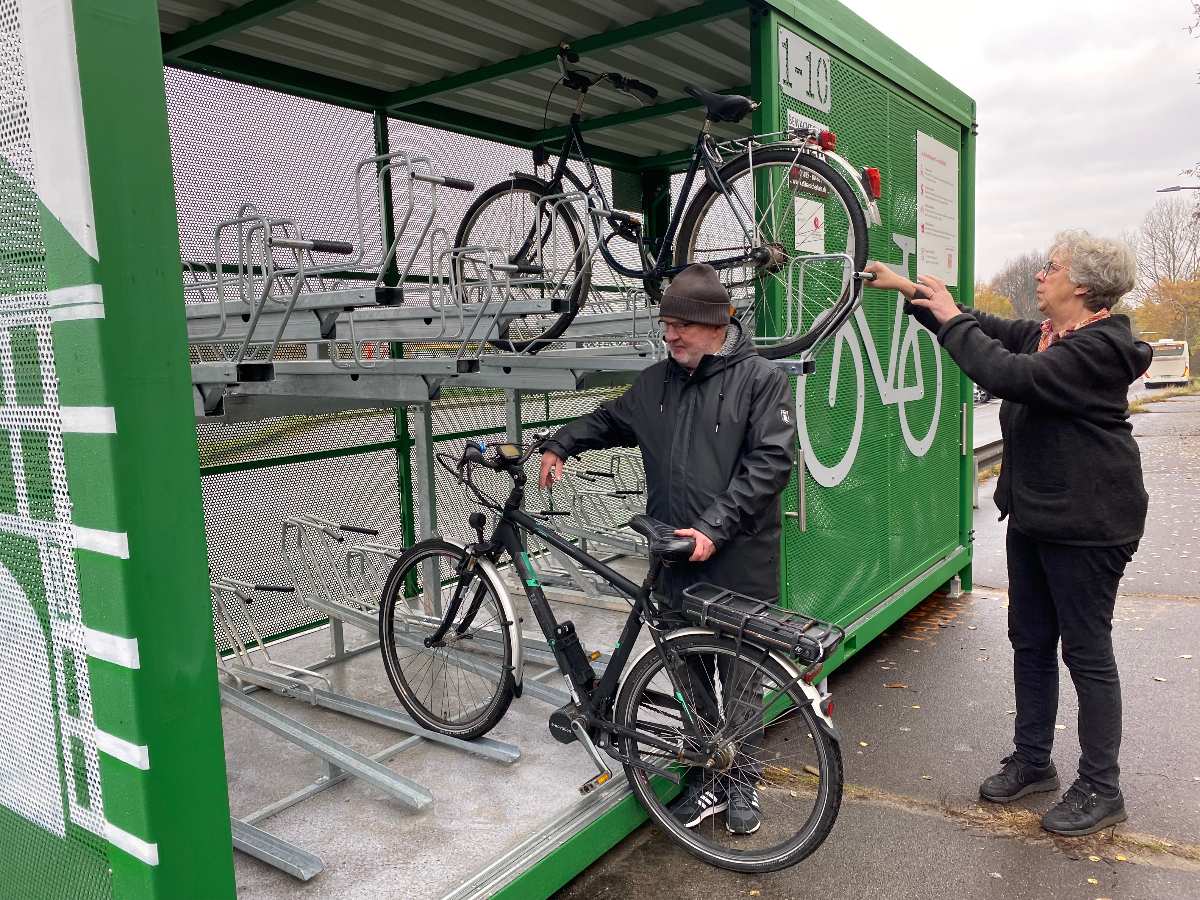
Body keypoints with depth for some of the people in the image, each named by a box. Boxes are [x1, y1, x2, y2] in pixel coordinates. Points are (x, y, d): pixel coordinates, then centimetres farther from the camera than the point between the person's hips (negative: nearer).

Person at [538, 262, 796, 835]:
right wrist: (560, 444, 14)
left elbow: (771, 461, -14)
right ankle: (707, 779, 29)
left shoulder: (760, 379, -6)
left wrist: (715, 528, -21)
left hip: (739, 561, -4)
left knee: (741, 678, 9)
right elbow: (611, 420, 26)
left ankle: (743, 780, 30)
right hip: (676, 558, 4)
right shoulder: (658, 381, 9)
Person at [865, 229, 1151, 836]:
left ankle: (1101, 790, 17)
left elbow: (1009, 376, -31)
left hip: (1086, 527, -9)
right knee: (1030, 643, 16)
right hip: (1032, 517, 9)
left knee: (1087, 653, 2)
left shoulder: (1099, 348, -20)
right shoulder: (1042, 334, 8)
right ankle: (1032, 761, 31)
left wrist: (950, 319, -21)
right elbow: (985, 331, 18)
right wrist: (909, 289, 13)